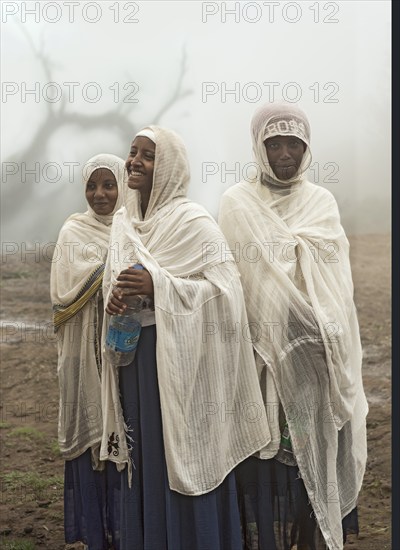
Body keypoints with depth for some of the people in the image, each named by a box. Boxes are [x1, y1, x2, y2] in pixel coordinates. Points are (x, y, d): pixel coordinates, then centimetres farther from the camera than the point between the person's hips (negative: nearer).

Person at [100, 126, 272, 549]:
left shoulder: (193, 222, -10)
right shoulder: (122, 221, 10)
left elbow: (226, 291, -15)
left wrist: (158, 285, -22)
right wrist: (113, 298, -3)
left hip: (179, 357, -6)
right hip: (133, 358, 6)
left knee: (182, 462, 0)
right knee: (142, 460, 13)